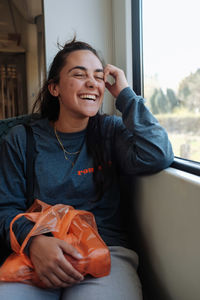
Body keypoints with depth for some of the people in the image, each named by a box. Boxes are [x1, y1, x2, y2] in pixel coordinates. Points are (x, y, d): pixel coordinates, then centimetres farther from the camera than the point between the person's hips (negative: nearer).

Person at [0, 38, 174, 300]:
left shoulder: (110, 131, 4)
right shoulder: (22, 139, 4)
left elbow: (157, 157, -15)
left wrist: (125, 94, -7)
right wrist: (33, 240, -18)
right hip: (38, 254, 0)